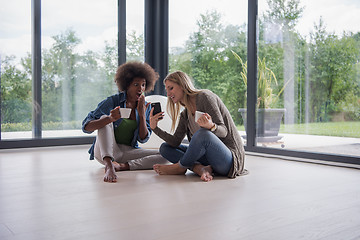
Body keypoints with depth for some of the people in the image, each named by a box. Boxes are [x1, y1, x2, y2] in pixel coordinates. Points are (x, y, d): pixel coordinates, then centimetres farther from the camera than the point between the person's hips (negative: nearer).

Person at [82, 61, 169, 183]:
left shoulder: (145, 107, 4)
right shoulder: (112, 101, -9)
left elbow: (143, 139, -1)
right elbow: (86, 127, -18)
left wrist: (142, 115, -14)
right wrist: (110, 119, -37)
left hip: (128, 151, 3)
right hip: (104, 151, -3)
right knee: (104, 118, -29)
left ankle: (122, 166, -30)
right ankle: (109, 165, -48)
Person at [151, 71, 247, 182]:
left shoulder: (204, 96, -10)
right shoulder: (185, 114, 13)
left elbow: (224, 131, -15)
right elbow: (175, 142, 6)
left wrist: (211, 126, -37)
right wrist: (155, 128, -3)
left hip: (230, 156, -8)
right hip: (209, 155, 8)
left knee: (203, 133, -38)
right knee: (165, 148, 4)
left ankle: (179, 168, -11)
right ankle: (201, 168, -20)